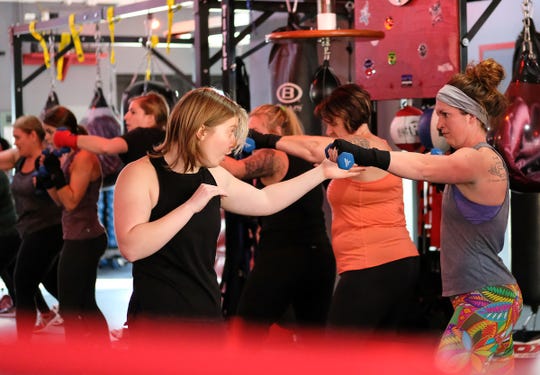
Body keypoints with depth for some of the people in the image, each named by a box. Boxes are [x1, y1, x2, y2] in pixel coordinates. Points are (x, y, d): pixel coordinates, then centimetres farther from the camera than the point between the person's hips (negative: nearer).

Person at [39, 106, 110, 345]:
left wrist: (56, 171, -23)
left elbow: (71, 202, -21)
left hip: (83, 240, -10)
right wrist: (47, 176, 0)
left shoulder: (84, 157, -16)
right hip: (80, 238, 10)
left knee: (69, 309, -4)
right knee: (86, 305, 16)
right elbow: (60, 201, 12)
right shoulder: (66, 157, 11)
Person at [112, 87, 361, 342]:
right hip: (158, 321, -7)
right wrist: (191, 205, -26)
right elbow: (131, 247, -24)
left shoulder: (214, 176, 9)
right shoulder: (141, 174, -12)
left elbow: (265, 201, 26)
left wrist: (322, 172, 26)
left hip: (209, 314, 8)